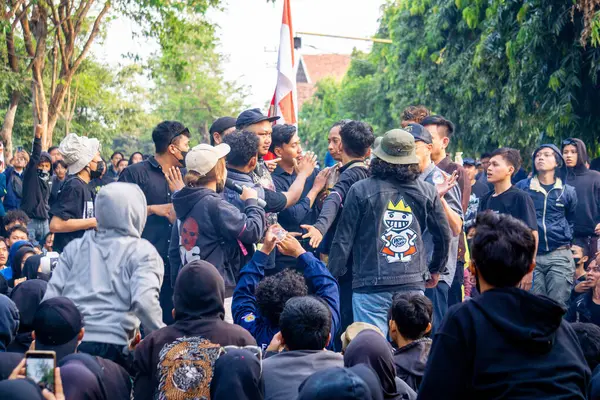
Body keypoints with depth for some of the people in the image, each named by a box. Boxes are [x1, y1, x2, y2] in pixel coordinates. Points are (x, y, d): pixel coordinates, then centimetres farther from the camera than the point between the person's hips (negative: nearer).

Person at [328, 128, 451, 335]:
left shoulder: (360, 190, -3)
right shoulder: (427, 192, 6)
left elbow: (344, 238, -1)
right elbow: (444, 235, 13)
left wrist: (332, 275, 9)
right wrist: (435, 270, 28)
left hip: (370, 285, -3)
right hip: (413, 284, 3)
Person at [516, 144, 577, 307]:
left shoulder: (568, 191, 8)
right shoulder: (522, 187, 4)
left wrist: (566, 240, 12)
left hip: (560, 256, 0)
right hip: (530, 255, 0)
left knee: (558, 305, -2)